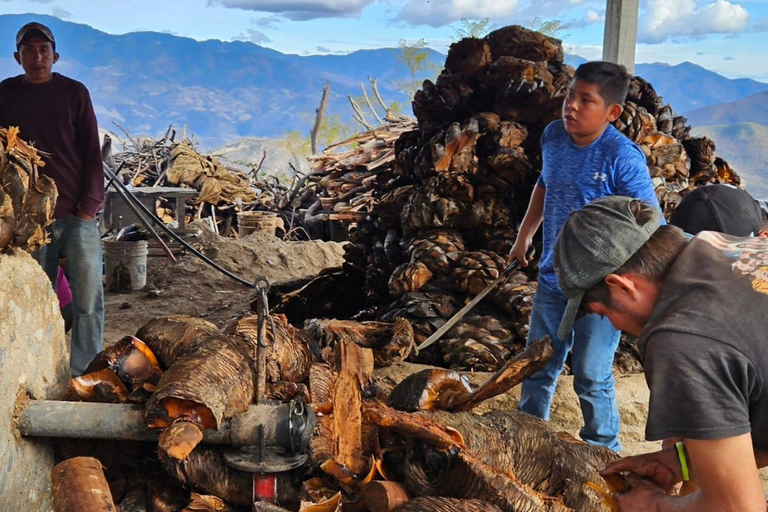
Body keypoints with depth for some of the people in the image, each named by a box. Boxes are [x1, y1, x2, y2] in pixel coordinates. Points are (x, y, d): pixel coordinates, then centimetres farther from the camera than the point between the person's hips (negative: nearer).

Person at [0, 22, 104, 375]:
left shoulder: (74, 92, 4)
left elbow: (92, 153, 3)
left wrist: (90, 204, -5)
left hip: (77, 214, -1)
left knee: (88, 298, -2)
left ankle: (84, 373, 7)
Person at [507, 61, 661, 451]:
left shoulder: (623, 158, -21)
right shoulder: (553, 136, -3)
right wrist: (523, 238, 21)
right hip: (552, 279, 6)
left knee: (592, 377, 6)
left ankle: (603, 450, 29)